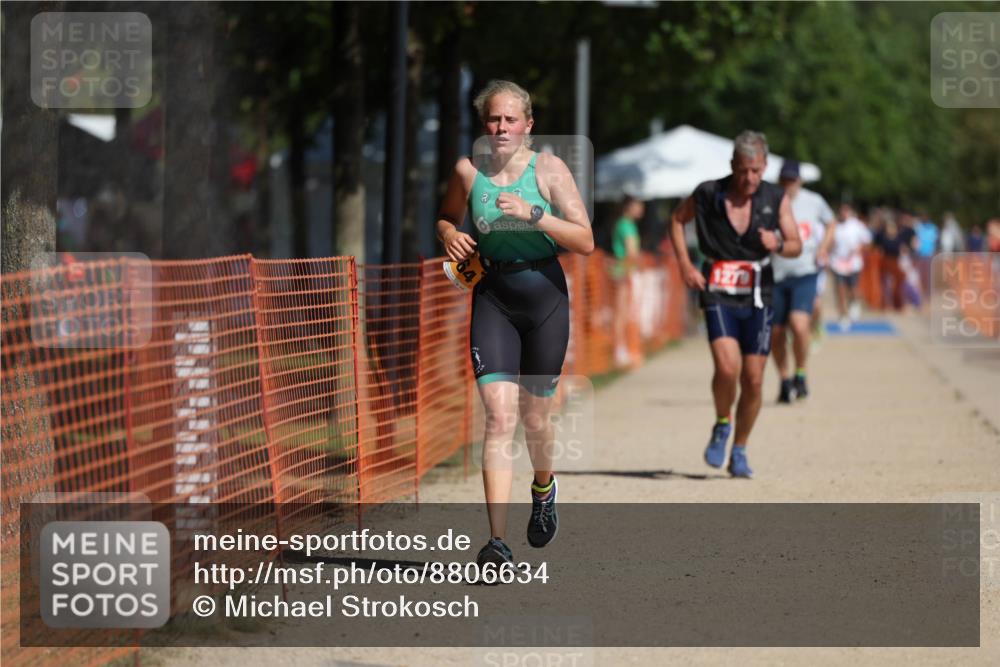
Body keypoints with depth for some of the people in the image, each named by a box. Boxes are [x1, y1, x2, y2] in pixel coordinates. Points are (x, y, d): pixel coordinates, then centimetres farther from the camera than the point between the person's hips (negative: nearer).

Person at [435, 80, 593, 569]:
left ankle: (543, 488, 46)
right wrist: (449, 234, -6)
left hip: (545, 295, 0)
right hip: (492, 296, 0)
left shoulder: (548, 169, -7)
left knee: (534, 416, 11)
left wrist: (533, 214, -25)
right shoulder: (468, 171, -2)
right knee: (499, 416, -14)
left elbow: (585, 241, -13)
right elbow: (446, 217, 18)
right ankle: (497, 542, -18)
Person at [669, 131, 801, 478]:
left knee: (753, 381, 2)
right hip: (718, 295, -2)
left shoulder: (776, 199, -1)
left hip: (757, 298, 2)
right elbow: (677, 220, 12)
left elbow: (796, 246, 3)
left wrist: (778, 244, -21)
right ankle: (721, 426, 7)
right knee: (727, 367, -21)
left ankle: (739, 451, 20)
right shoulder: (708, 194, -5)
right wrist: (685, 264, 1)